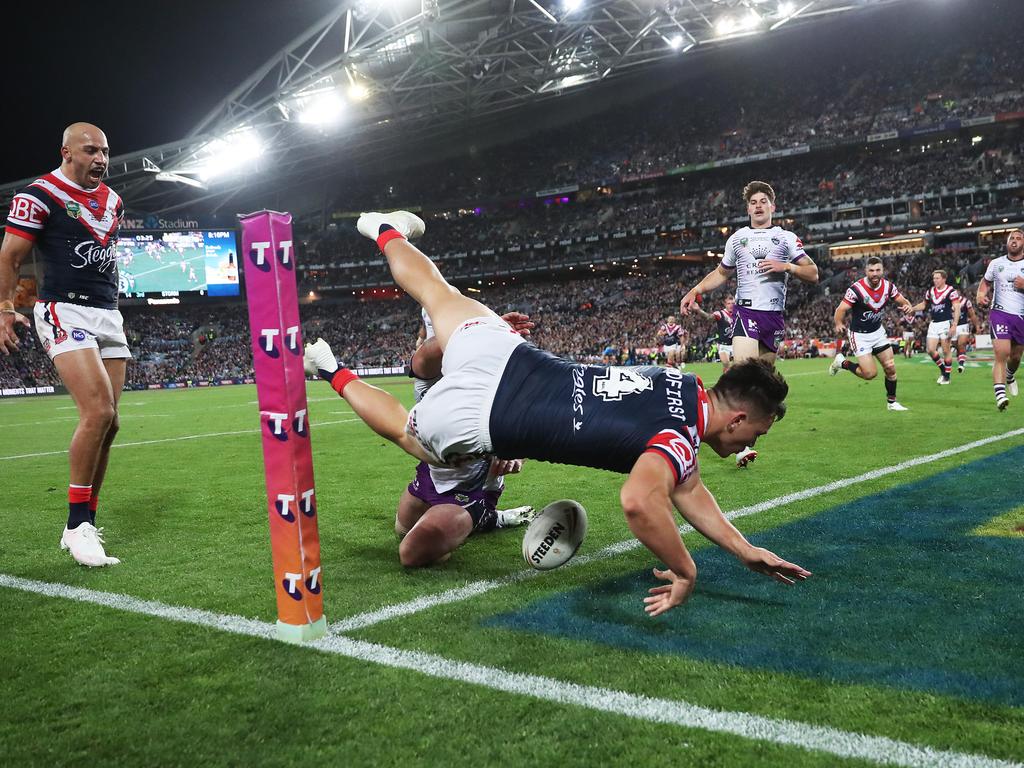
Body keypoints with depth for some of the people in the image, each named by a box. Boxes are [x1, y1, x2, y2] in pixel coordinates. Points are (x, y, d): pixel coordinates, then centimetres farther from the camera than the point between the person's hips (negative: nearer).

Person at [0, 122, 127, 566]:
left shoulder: (112, 201, 17)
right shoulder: (40, 194, -5)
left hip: (108, 315, 8)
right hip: (64, 313, -7)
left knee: (107, 423, 3)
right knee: (98, 411, -22)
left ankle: (82, 524, 13)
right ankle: (78, 525, -11)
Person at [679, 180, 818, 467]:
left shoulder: (786, 238, 11)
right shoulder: (737, 238, 15)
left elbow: (813, 273, 8)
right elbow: (721, 273, 27)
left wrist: (786, 266, -9)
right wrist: (695, 291, 13)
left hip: (774, 316, 2)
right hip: (746, 312, -2)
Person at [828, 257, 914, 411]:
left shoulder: (888, 286, -6)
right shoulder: (856, 289, -22)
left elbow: (903, 302, 1)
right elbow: (841, 310, -22)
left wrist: (909, 308, -21)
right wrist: (839, 324, -39)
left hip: (878, 331, 5)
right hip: (860, 335, -5)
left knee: (890, 369, 2)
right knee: (870, 373, -13)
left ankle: (892, 402, 22)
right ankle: (841, 362, 12)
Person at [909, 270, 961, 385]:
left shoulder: (951, 291, -8)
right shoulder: (930, 291, 10)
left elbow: (957, 309, -11)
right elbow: (924, 304, 25)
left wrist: (954, 325, -19)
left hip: (946, 323, -6)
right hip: (934, 324, 6)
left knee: (946, 351, -2)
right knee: (930, 350, -1)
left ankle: (946, 376, 10)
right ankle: (942, 370, 20)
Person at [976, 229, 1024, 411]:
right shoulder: (996, 263, 6)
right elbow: (986, 281, 23)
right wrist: (981, 293, 3)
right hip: (1000, 313, -1)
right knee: (1001, 354, -18)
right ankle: (1000, 394, -23)